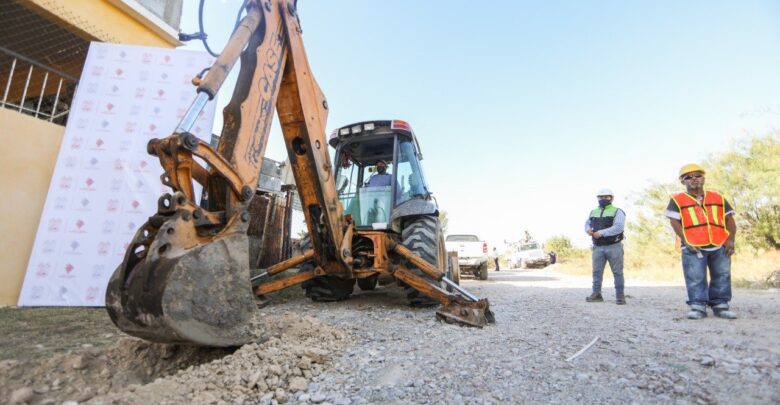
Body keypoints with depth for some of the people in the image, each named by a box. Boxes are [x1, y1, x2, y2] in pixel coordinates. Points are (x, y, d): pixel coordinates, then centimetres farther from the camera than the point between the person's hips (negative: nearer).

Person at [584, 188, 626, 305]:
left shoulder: (617, 212, -3)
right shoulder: (594, 212, 15)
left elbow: (618, 227, -16)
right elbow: (587, 223, 21)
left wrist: (601, 232, -22)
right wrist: (588, 229, -3)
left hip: (614, 247, -4)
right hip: (598, 247, 5)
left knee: (617, 272, 2)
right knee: (596, 271, 4)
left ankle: (620, 296, 8)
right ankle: (596, 294, 9)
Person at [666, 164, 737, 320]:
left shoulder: (718, 198, 14)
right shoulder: (677, 200, 3)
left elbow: (729, 219, 13)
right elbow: (674, 222, -4)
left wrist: (730, 239, -1)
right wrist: (686, 241, -13)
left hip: (720, 246, 4)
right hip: (693, 247, -4)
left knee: (722, 277, 8)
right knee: (695, 279, -5)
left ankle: (720, 306, 19)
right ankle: (698, 306, 1)